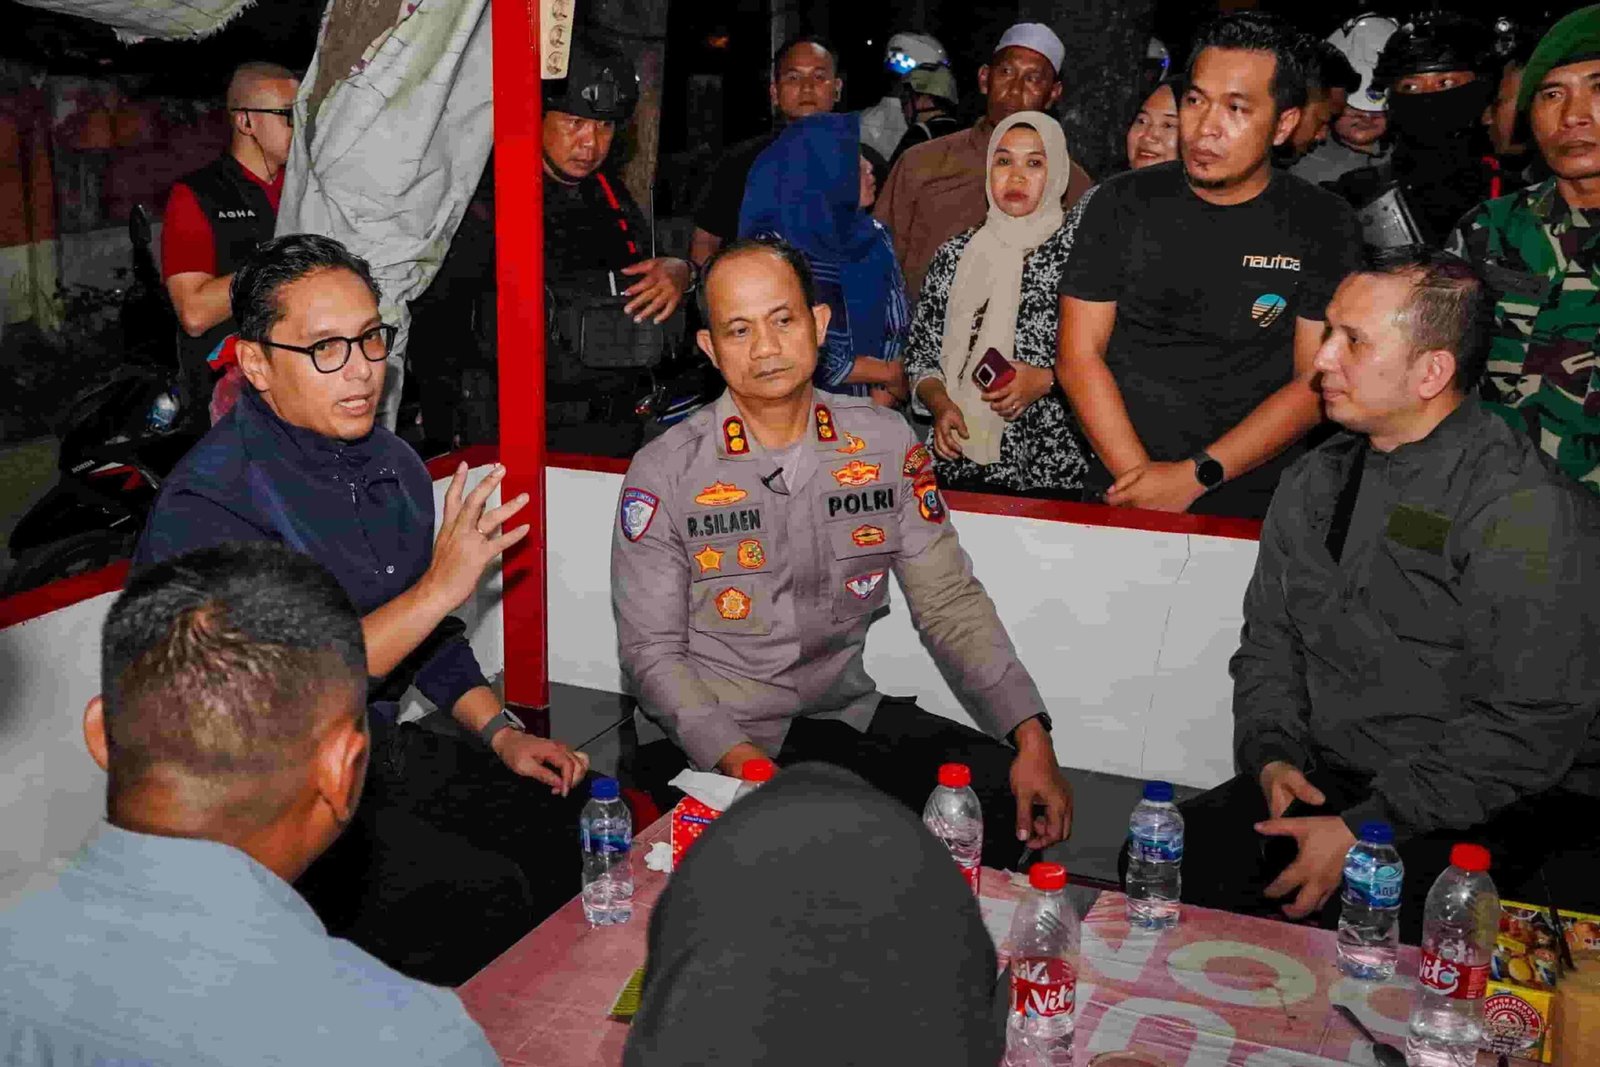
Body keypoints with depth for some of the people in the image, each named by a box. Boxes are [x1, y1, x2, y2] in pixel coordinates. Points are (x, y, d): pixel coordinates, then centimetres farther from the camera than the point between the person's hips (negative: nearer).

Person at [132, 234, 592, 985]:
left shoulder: (389, 464, 7)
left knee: (581, 812, 0)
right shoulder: (208, 504, -20)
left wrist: (500, 733, 6)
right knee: (481, 896, -24)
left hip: (381, 748, 8)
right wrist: (440, 588, -27)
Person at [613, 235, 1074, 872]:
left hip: (842, 711, 4)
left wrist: (1032, 738, -11)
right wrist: (738, 760, -23)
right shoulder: (664, 473, -9)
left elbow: (950, 604, 0)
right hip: (706, 735, -3)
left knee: (1004, 791, -13)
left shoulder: (886, 444, -1)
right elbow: (651, 651, -8)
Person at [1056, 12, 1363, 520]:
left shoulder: (1322, 226, -3)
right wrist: (1139, 476, -15)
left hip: (1249, 504, 0)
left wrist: (1195, 476, -16)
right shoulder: (1123, 203, -1)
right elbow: (1078, 357, -4)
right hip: (1121, 495, 1)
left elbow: (1317, 381, -7)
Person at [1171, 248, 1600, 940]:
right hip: (1318, 784, 6)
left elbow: (1529, 731, -18)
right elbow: (1269, 642, 18)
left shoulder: (1527, 510, -13)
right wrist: (1272, 753, -2)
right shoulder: (1314, 483, 12)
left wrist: (1363, 832, -20)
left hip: (1476, 820, -6)